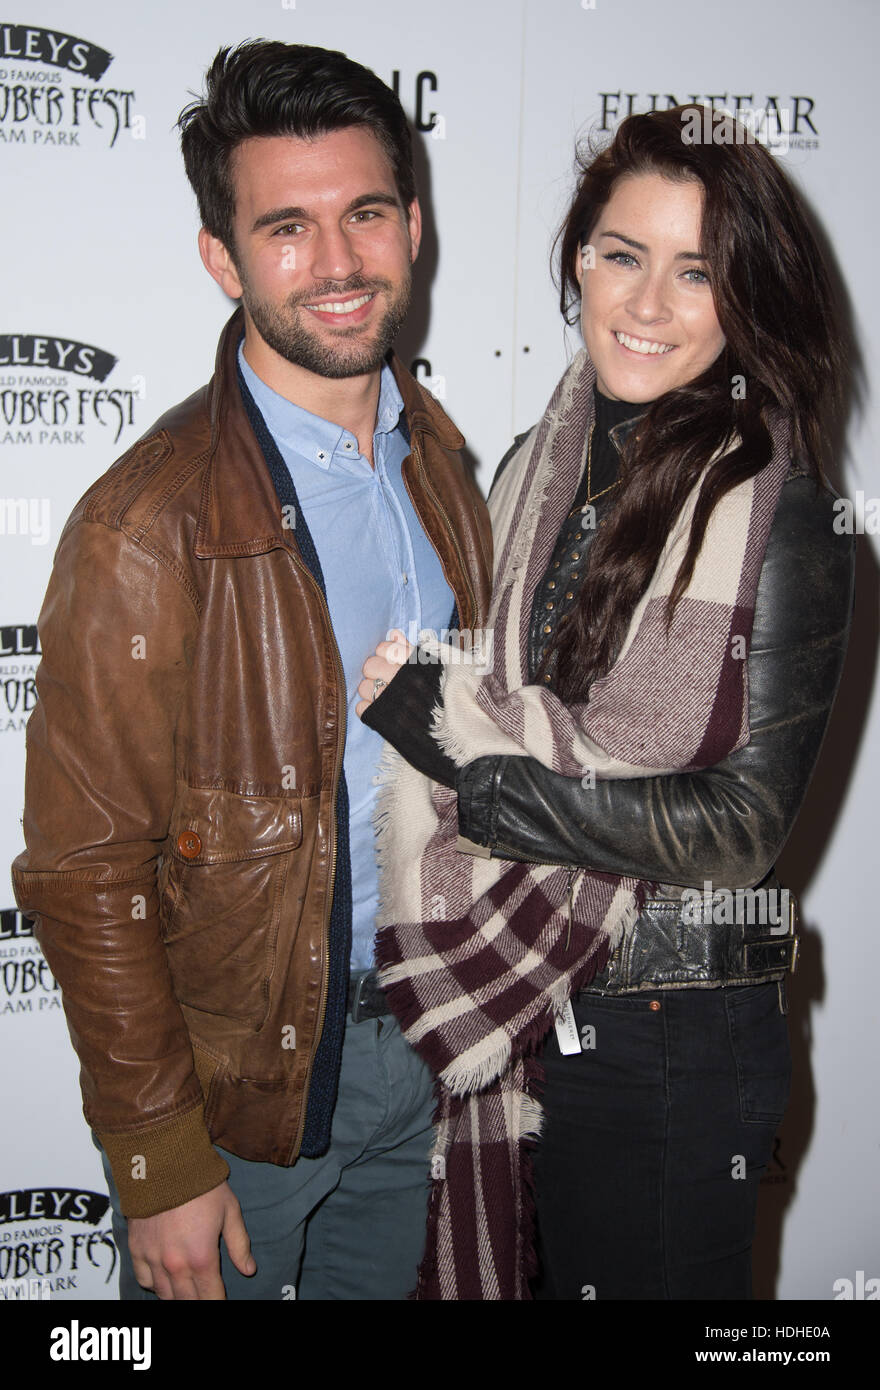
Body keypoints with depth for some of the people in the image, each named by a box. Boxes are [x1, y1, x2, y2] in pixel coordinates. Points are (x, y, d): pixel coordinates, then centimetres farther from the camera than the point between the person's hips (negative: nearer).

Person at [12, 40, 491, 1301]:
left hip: (410, 1037, 6)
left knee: (381, 1286, 25)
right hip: (236, 1074, -6)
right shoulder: (149, 529, -23)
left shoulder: (437, 453, -1)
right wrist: (160, 1161, -14)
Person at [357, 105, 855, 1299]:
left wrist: (462, 730, -21)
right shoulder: (537, 469, 2)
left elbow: (744, 824, -17)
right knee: (546, 1273, 22)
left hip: (681, 1038, -5)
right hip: (519, 1001, 5)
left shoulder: (782, 521, -14)